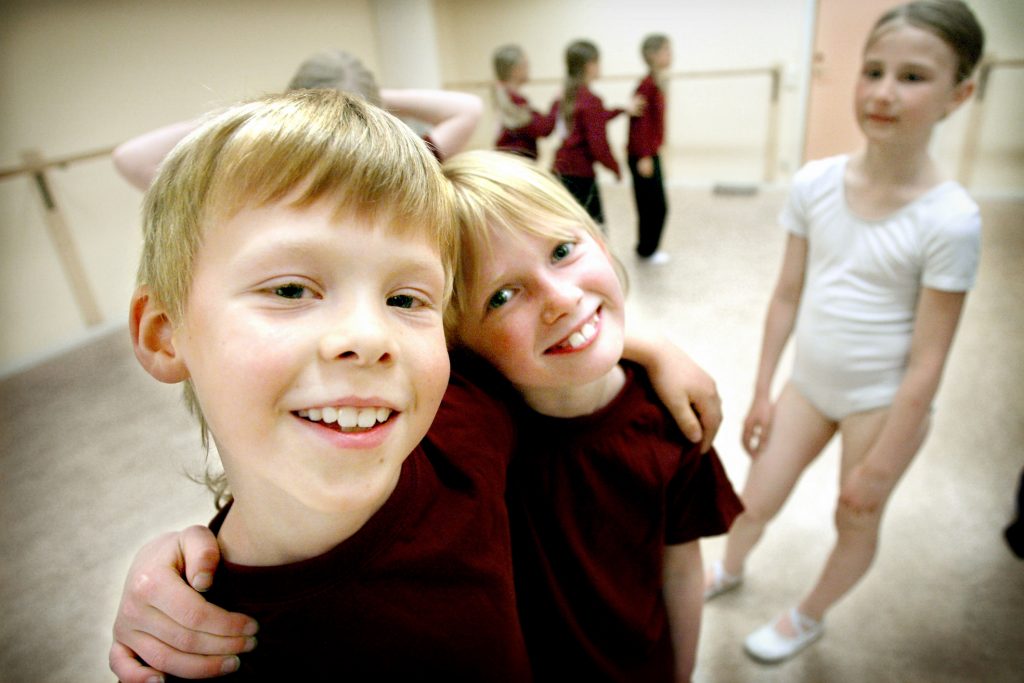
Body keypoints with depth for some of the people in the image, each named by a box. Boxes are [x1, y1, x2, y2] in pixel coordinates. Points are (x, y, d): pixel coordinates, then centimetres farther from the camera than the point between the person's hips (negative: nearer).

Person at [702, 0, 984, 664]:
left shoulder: (950, 220, -21)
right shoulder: (816, 183, -11)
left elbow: (927, 362, -17)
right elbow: (787, 296, -2)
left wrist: (878, 466, -12)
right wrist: (761, 393, 4)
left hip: (882, 401, -3)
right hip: (809, 382, 4)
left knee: (856, 521, 17)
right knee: (756, 502, 15)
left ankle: (809, 618, 46)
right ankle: (729, 571, 48)